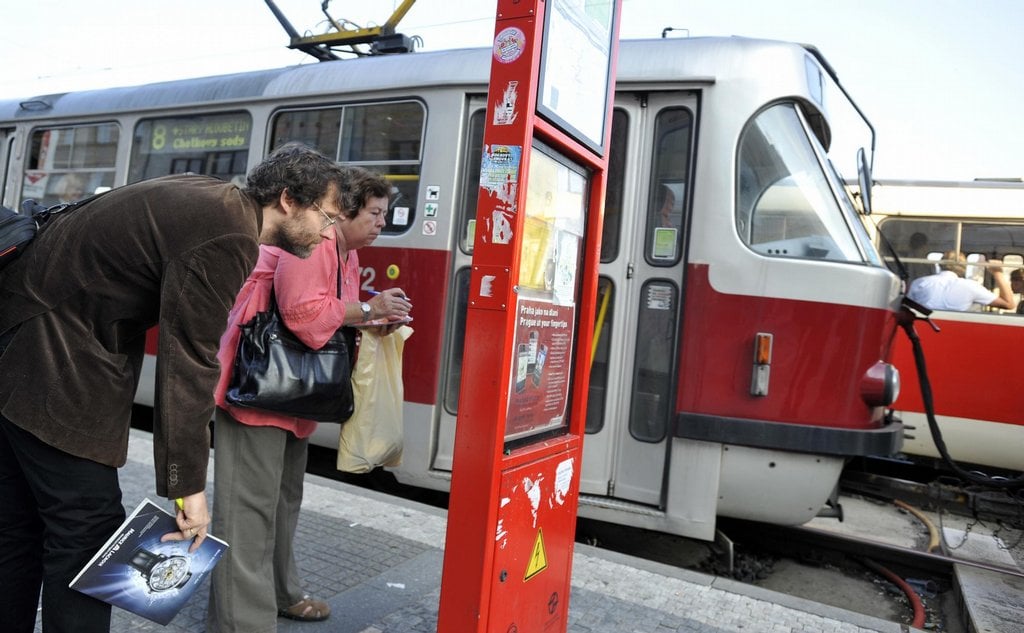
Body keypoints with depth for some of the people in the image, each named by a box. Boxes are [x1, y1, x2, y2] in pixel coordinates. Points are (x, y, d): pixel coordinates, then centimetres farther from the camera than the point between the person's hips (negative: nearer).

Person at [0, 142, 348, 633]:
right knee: (88, 527, -2)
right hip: (51, 367, -10)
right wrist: (188, 486, -17)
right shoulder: (228, 239, -22)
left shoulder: (211, 199, 6)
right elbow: (188, 364, -23)